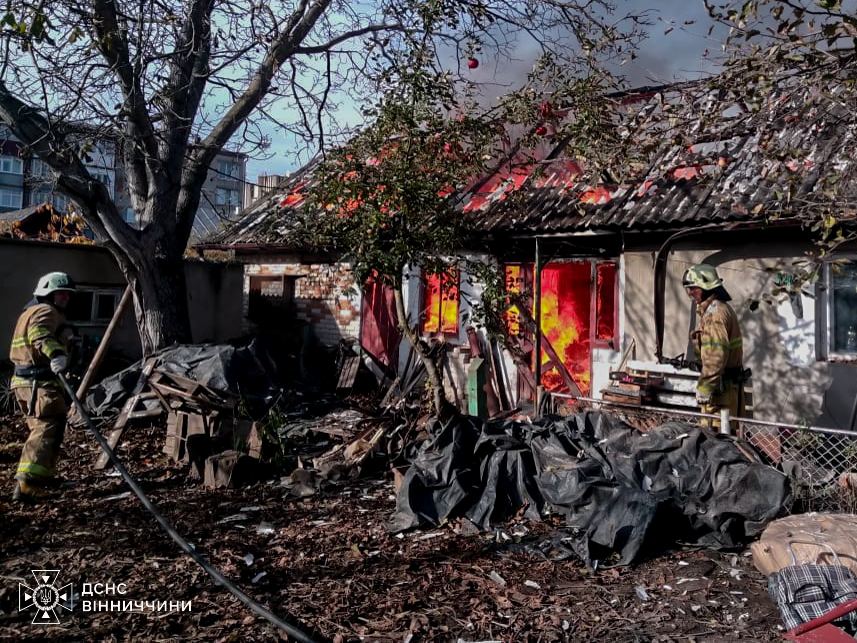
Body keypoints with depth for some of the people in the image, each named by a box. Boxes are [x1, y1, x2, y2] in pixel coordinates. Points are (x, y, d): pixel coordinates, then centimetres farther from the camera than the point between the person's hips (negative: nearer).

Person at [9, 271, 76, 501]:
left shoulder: (31, 311, 25)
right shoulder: (46, 311, -8)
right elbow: (39, 334, -29)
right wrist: (55, 353, -45)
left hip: (25, 381, 11)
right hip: (41, 383, -11)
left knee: (41, 428, 22)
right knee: (47, 430, -14)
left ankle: (43, 476, 33)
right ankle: (27, 484, -21)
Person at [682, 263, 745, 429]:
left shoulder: (714, 312, -16)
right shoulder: (722, 308, 18)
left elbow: (716, 354, -24)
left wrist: (705, 387, -22)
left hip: (720, 388, -11)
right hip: (731, 384, 11)